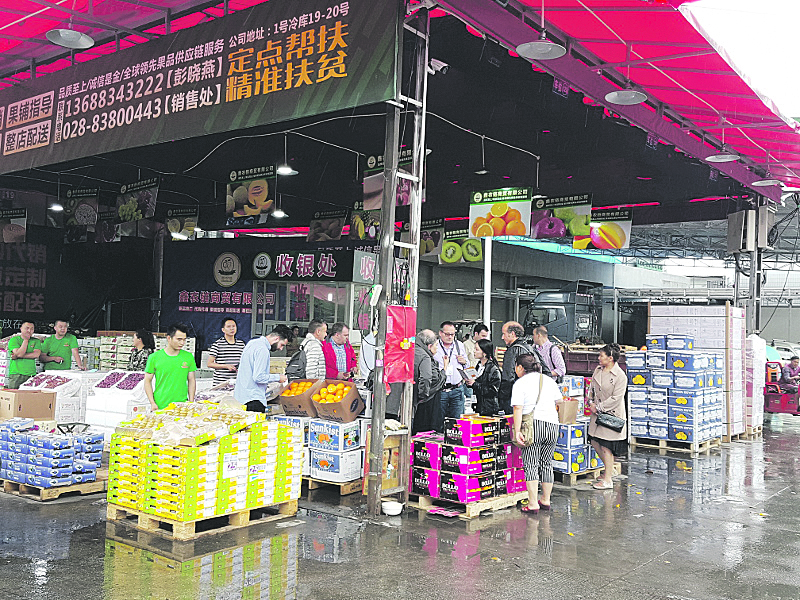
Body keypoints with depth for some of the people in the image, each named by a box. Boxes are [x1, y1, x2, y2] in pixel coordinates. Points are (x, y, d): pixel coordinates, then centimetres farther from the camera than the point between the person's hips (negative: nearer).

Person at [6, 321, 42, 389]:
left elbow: (37, 354, -7)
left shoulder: (36, 341, 11)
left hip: (31, 375, 1)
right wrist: (26, 340, -2)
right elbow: (19, 353, -10)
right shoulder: (14, 340, 5)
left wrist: (17, 356, -9)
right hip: (16, 374, -1)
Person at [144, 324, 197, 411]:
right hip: (160, 407, -1)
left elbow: (191, 381, 9)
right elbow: (148, 381, 3)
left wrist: (191, 403, 3)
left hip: (182, 406, 1)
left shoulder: (188, 357, 4)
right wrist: (152, 403, -5)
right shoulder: (154, 357, -1)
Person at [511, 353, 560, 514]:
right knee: (547, 464, 14)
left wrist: (517, 431, -15)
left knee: (531, 465, -1)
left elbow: (518, 408, -12)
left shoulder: (520, 383, -3)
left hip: (534, 424, -5)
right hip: (552, 423, 5)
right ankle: (546, 501, 21)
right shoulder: (549, 380, 14)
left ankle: (533, 504, -4)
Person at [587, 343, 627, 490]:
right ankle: (609, 469, 34)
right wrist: (591, 402, 1)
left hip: (611, 414, -8)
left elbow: (616, 398, -18)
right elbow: (592, 388, 16)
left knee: (606, 446, -3)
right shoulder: (598, 370, 6)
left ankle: (608, 479, 7)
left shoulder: (620, 376, -17)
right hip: (598, 412, 8)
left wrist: (599, 407, -16)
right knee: (594, 442, 12)